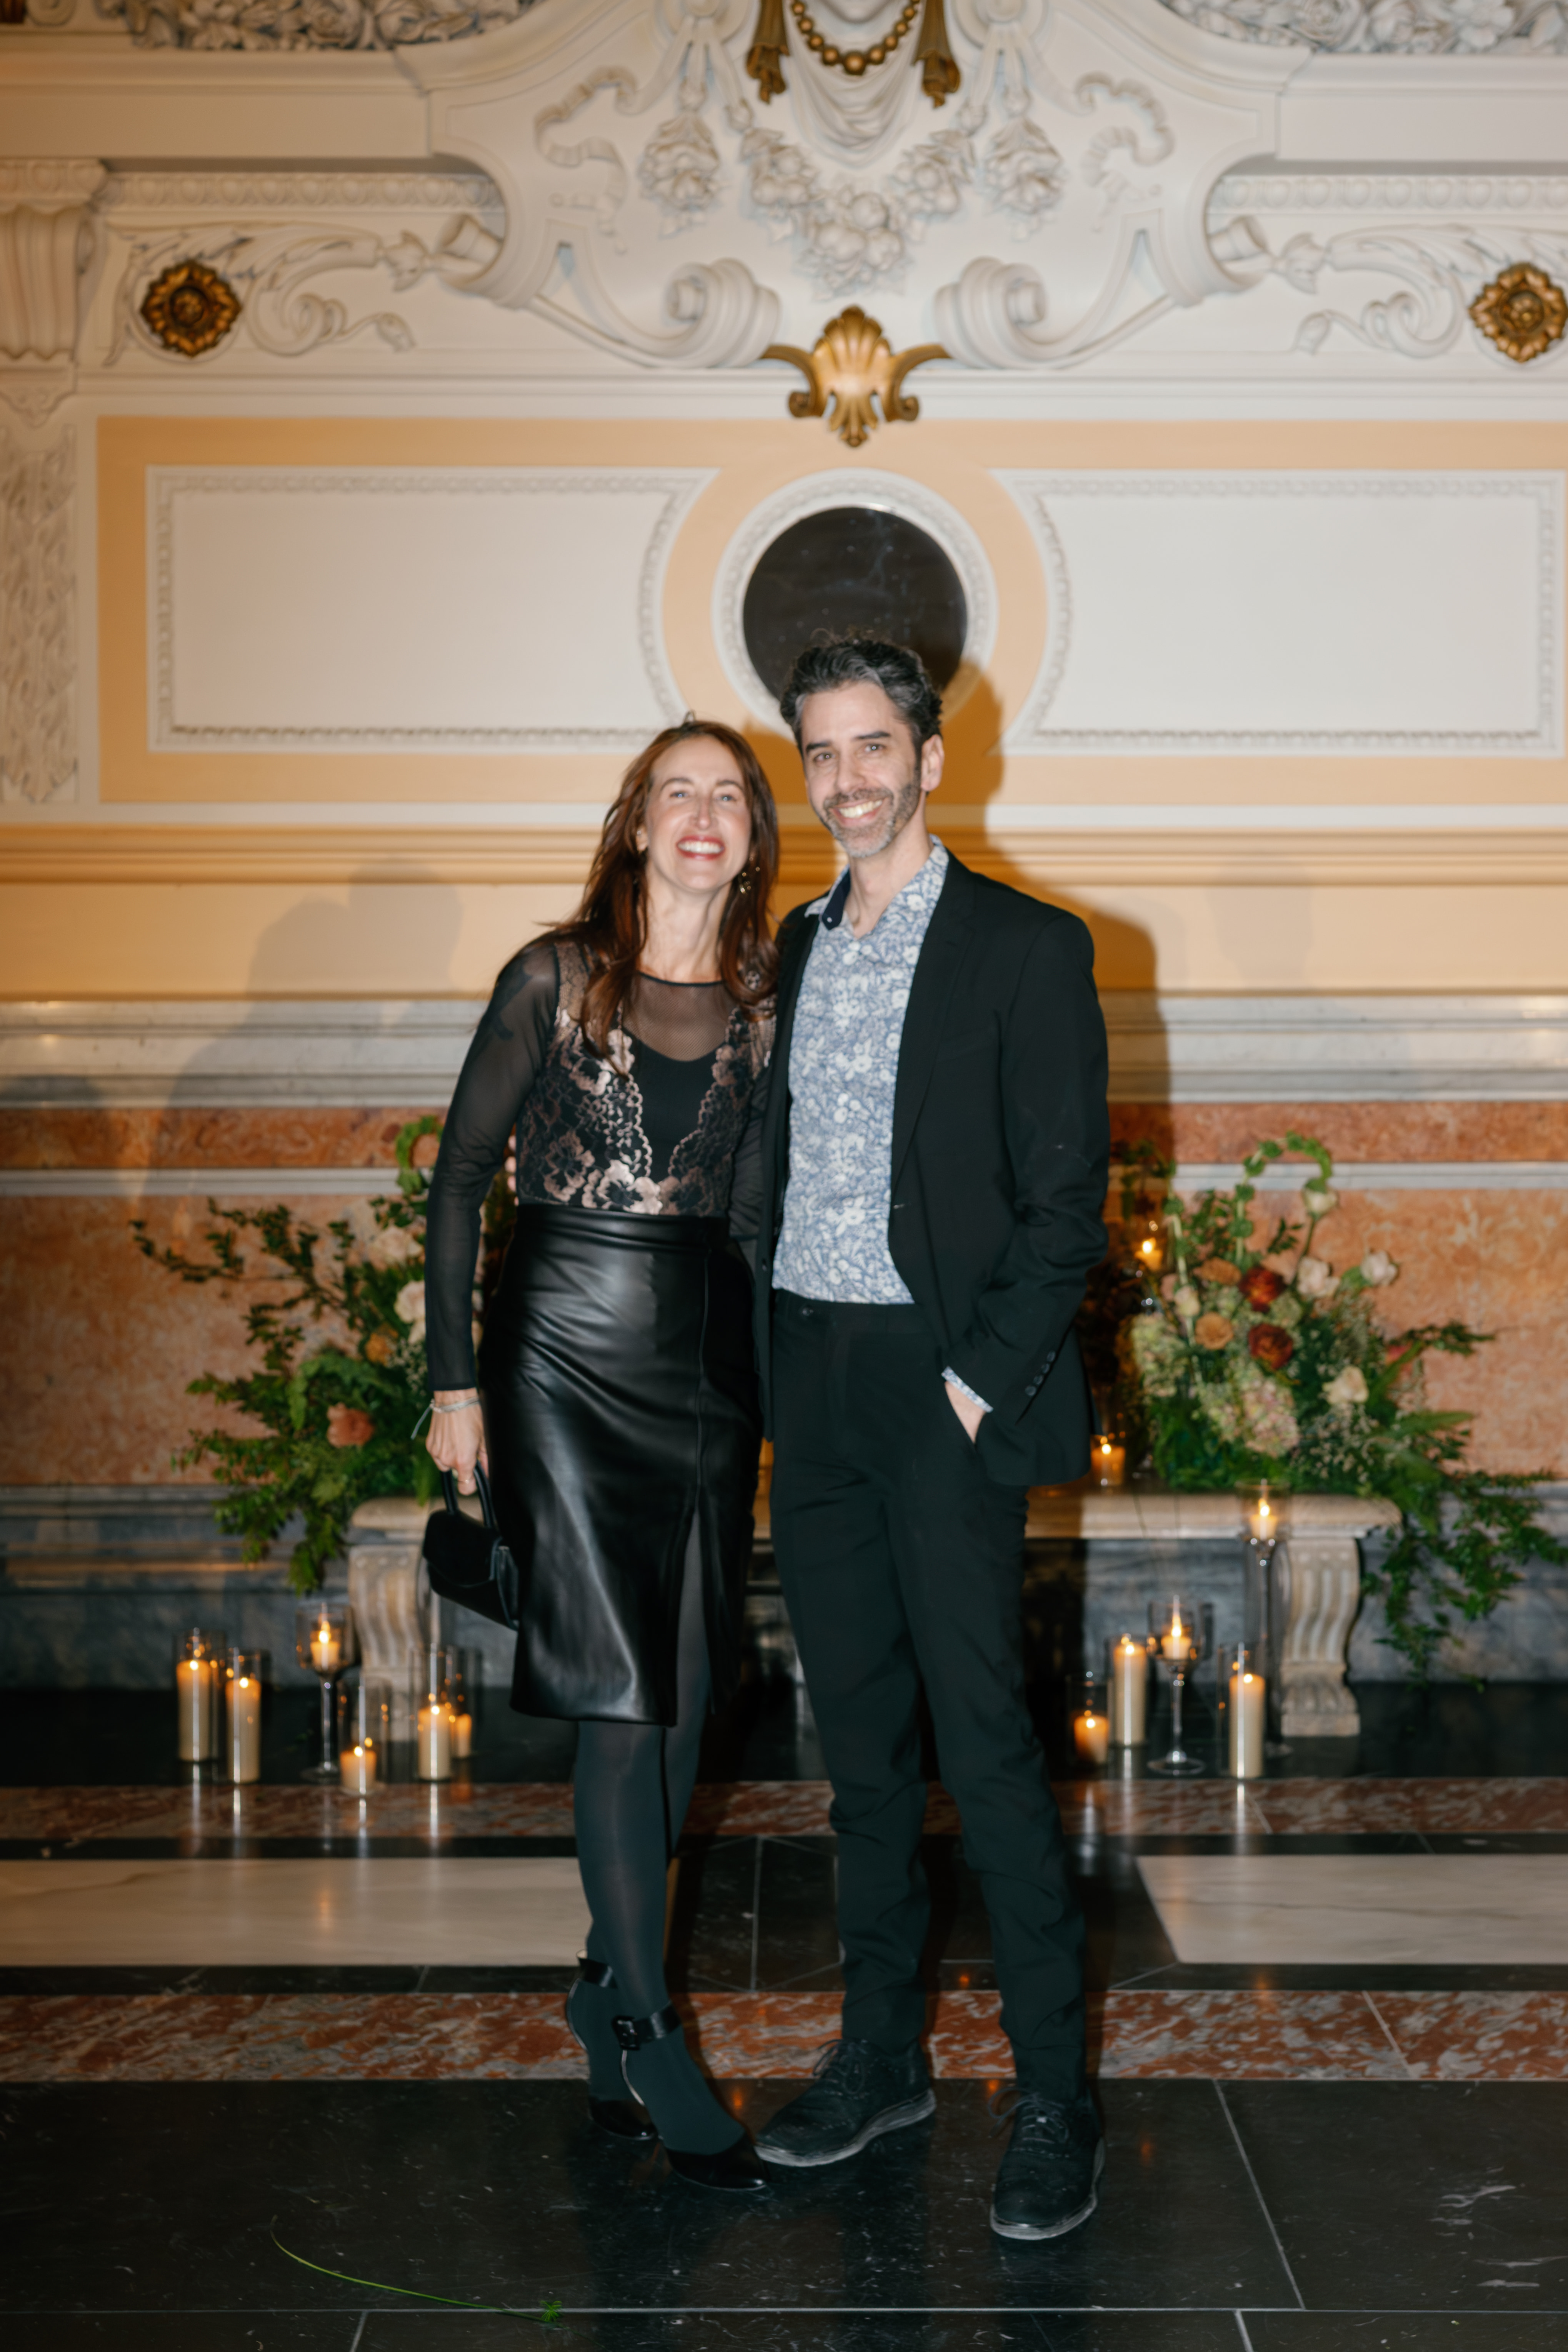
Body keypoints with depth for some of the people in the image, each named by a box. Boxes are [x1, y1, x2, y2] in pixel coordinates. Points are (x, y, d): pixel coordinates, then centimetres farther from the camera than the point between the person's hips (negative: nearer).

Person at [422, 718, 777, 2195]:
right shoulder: (556, 977, -2)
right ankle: (645, 2027, 6)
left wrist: (778, 1379, 5)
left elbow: (774, 1198, 11)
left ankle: (609, 1980, 26)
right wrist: (453, 1378, -4)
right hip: (569, 1351, -4)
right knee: (621, 1697, -6)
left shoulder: (768, 1002, 7)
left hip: (713, 1357, 4)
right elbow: (462, 1173, -1)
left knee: (684, 1700, 8)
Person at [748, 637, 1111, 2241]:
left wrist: (982, 1378, -14)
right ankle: (881, 2053, 24)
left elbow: (1067, 1197, -8)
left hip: (942, 1386, -6)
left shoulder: (1025, 949, -5)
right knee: (859, 1735, 13)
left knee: (985, 1744, -6)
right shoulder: (798, 946, 14)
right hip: (809, 1385, 6)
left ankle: (1054, 2098, 5)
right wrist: (773, 1359, 8)